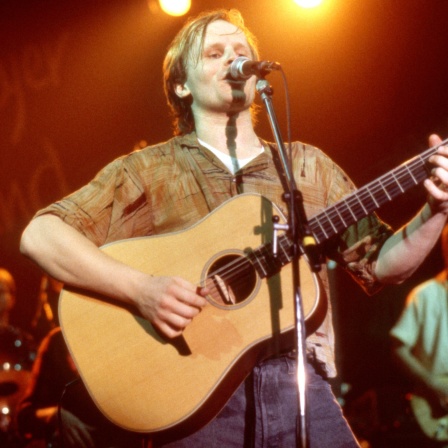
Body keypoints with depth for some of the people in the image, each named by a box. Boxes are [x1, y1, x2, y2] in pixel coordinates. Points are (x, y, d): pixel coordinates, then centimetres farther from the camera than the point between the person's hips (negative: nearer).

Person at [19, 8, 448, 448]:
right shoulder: (146, 171, 5)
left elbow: (379, 263, 15)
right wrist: (140, 288, -18)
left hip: (297, 379, 3)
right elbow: (40, 235, -5)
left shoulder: (307, 164, 16)